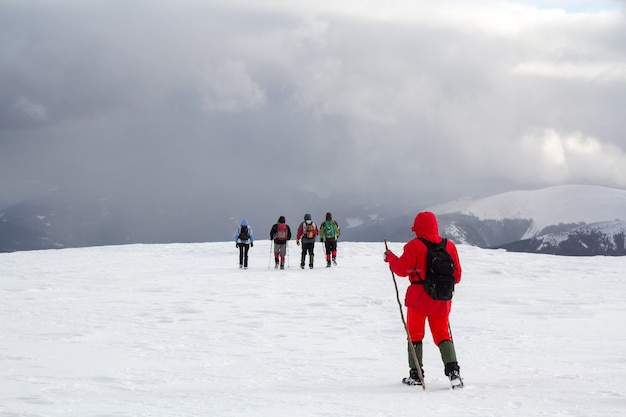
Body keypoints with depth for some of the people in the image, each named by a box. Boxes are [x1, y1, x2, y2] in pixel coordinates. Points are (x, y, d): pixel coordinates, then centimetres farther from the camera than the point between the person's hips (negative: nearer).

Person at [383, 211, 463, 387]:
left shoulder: (414, 246, -10)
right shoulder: (449, 246, 3)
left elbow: (402, 269, -8)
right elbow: (457, 275, 8)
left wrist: (390, 257, 9)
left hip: (418, 298, -3)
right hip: (441, 300, 3)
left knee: (415, 334, 11)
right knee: (442, 335, 10)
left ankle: (416, 374, 10)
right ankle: (452, 370, -9)